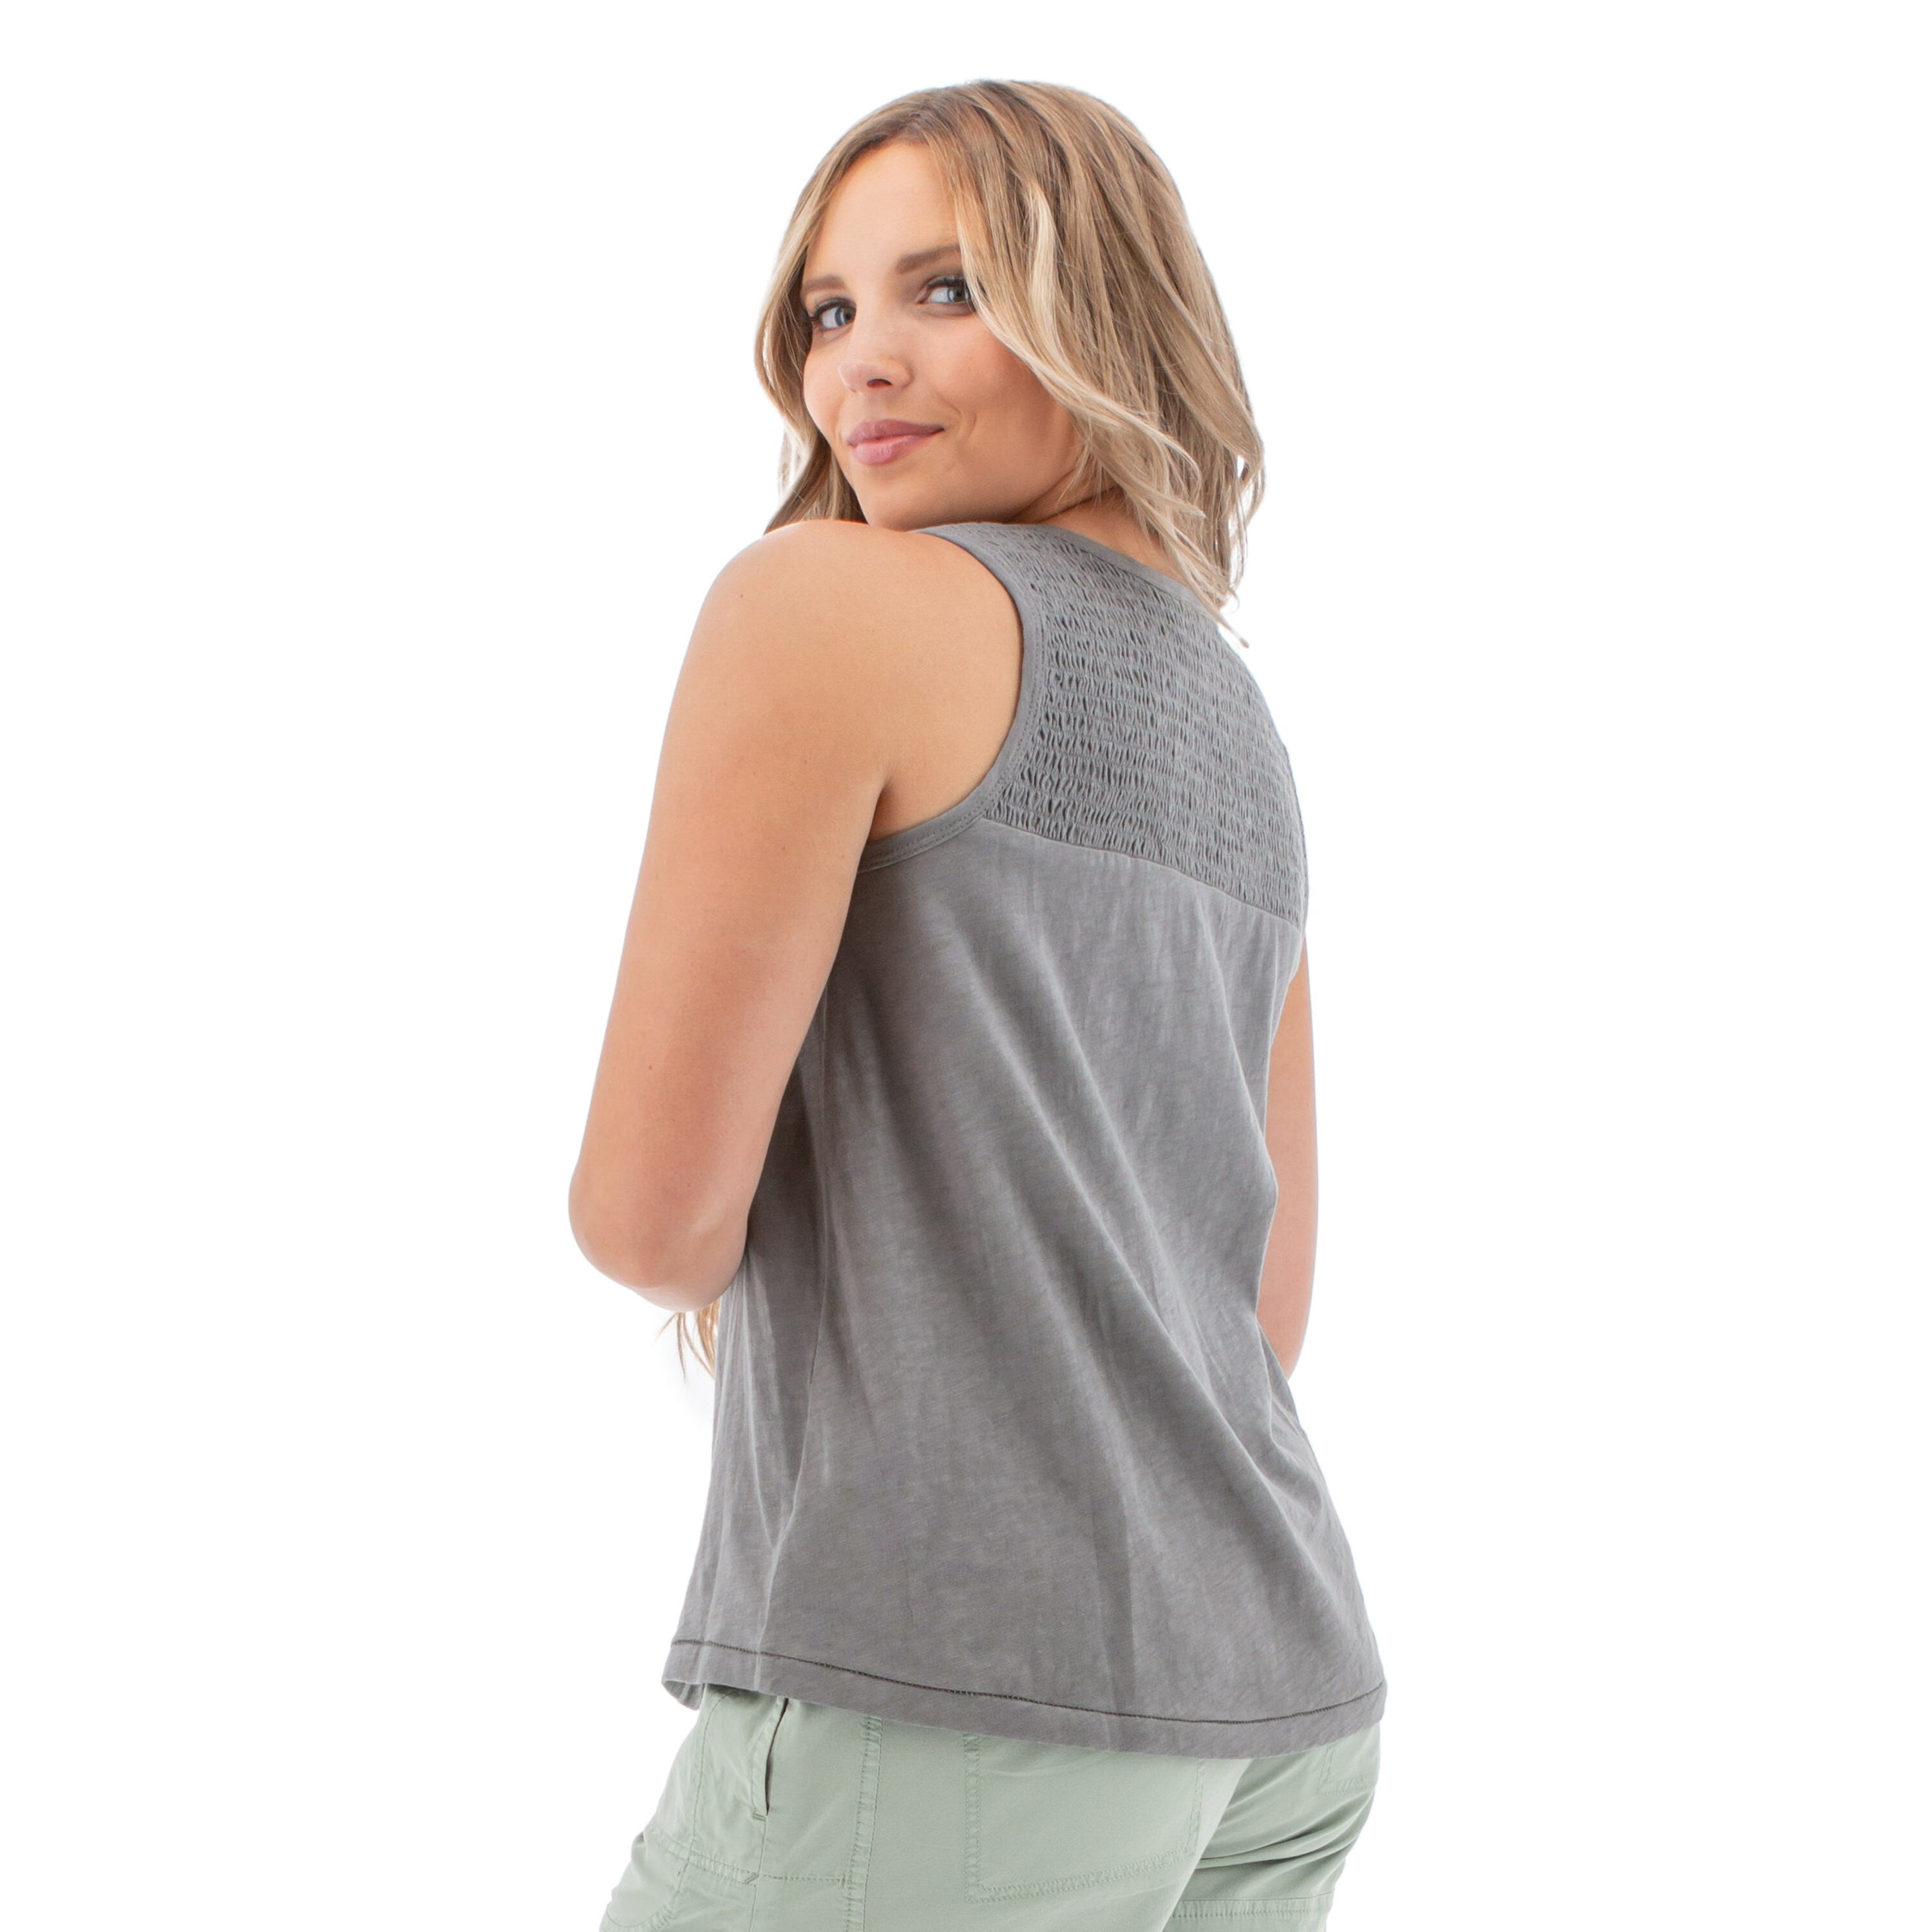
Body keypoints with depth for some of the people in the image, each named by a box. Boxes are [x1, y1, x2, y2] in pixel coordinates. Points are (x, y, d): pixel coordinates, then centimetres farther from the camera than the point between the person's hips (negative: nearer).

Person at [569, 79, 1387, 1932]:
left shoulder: (826, 599, -7)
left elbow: (654, 1203, -10)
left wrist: (714, 1261, 13)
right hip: (1268, 1709, 8)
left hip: (950, 1704, -8)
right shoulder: (1234, 739, 18)